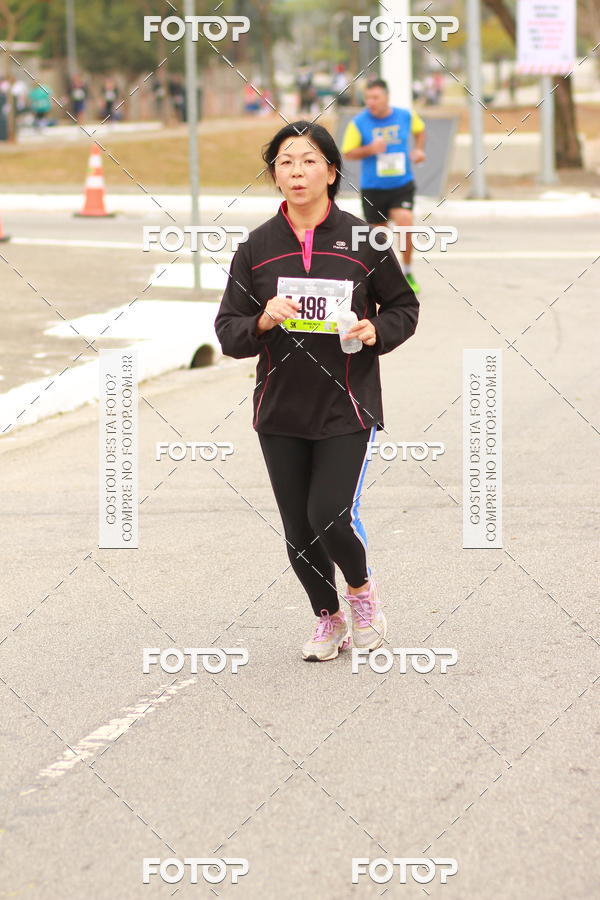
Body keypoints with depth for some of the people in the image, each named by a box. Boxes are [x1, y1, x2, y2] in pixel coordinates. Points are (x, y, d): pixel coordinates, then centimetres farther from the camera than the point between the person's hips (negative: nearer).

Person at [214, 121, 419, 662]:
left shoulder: (362, 240, -3)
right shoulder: (257, 247, 1)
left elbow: (404, 306, 9)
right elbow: (227, 330, 3)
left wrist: (377, 332, -11)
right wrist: (262, 322, -18)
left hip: (347, 407, -3)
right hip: (280, 411, 3)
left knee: (331, 516, -14)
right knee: (298, 529, 7)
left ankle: (361, 587, 18)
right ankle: (329, 618, 31)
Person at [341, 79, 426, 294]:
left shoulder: (406, 116, -1)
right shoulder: (358, 123, -8)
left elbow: (419, 129, 21)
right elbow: (348, 153, -3)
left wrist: (419, 149, 5)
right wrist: (370, 149, -19)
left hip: (402, 184, 0)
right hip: (372, 188, 0)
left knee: (405, 221, -21)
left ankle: (407, 272, -3)